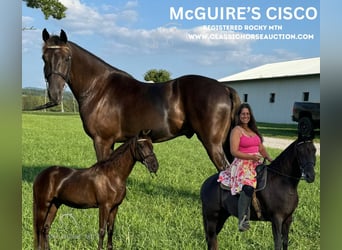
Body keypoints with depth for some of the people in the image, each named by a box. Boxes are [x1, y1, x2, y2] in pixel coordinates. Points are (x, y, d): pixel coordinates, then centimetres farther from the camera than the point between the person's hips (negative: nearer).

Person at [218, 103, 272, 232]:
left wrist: (269, 158, 2)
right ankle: (242, 220, -28)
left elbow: (261, 148, 20)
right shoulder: (236, 130, -2)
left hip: (257, 163, 8)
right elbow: (234, 152, -10)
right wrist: (251, 157, -18)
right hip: (242, 164, -8)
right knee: (248, 186, -31)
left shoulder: (254, 130, 20)